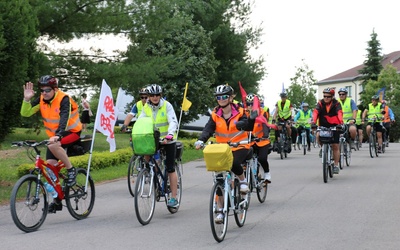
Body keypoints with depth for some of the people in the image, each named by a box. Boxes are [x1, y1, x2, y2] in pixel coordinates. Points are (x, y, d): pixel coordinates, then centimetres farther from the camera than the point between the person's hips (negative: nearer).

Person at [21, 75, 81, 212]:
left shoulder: (64, 99, -21)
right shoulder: (41, 100, -4)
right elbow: (25, 113, -8)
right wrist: (27, 99, -25)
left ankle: (71, 169, -13)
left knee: (53, 145, -35)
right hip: (54, 136, 6)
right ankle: (57, 199, 7)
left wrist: (58, 135, -49)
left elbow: (64, 118, -34)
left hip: (72, 133, -6)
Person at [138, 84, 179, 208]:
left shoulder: (167, 105, -11)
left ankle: (174, 198, 0)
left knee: (170, 168, -4)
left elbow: (173, 122, -21)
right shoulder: (146, 107, 1)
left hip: (168, 141, -4)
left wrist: (169, 135, -39)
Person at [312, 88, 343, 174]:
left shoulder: (336, 104, -8)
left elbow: (339, 113, -25)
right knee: (318, 135, -30)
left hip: (334, 126, -1)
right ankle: (323, 147, 2)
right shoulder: (320, 103, -5)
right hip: (323, 125, 1)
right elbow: (316, 112, -21)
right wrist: (314, 121, -41)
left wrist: (341, 122, -45)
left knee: (335, 146, -2)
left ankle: (336, 165, 8)